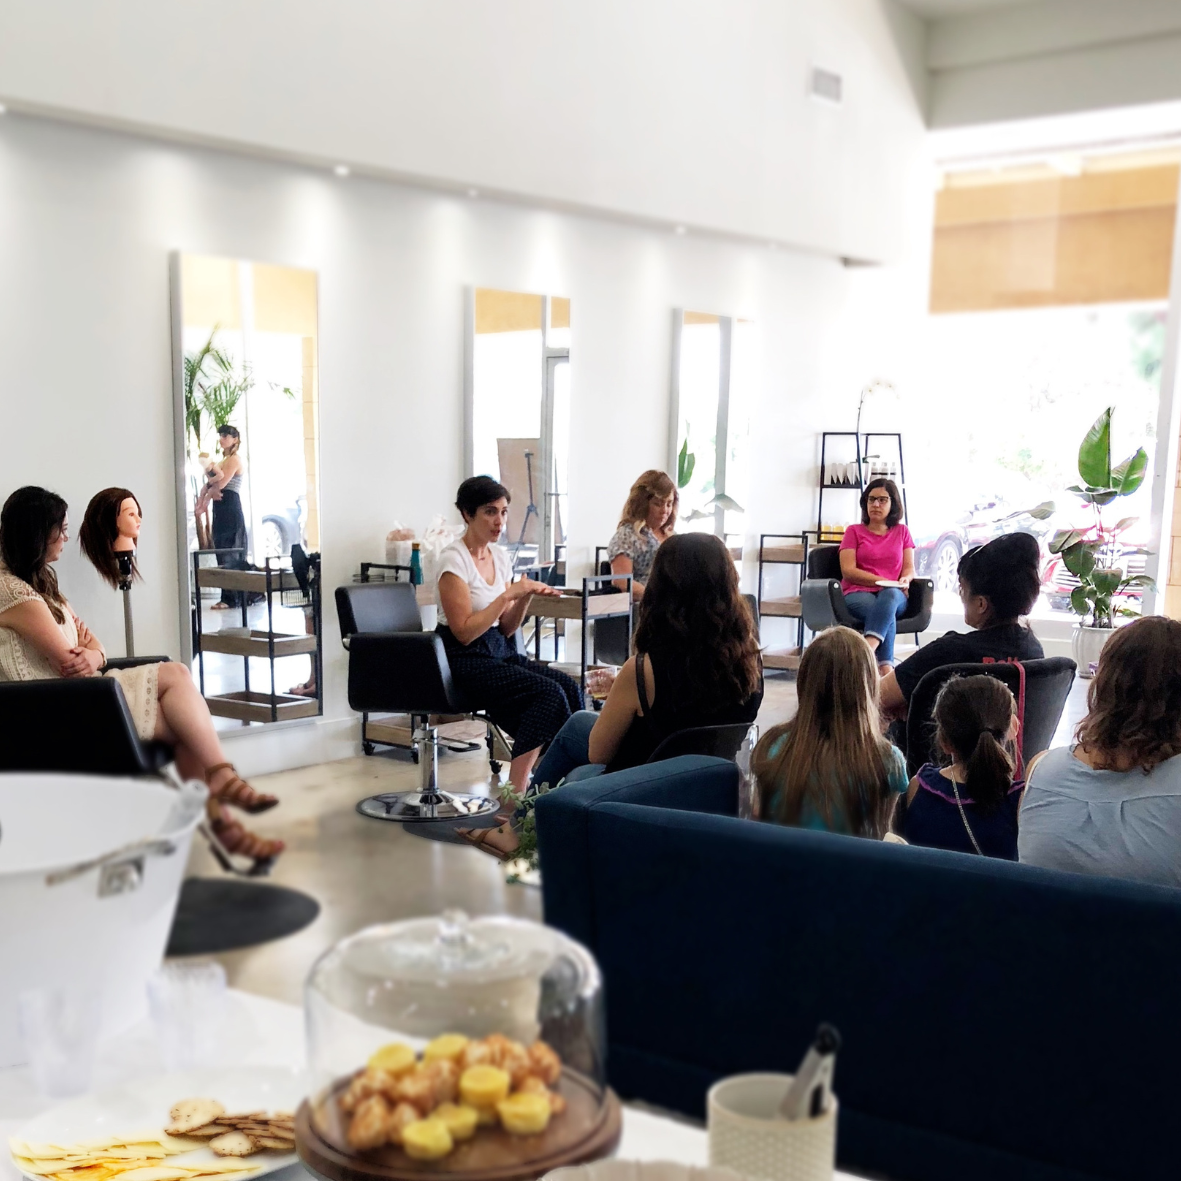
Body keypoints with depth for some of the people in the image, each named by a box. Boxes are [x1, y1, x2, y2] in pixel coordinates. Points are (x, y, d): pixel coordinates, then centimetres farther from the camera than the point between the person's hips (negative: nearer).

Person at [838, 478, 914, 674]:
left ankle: (867, 650, -57)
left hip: (894, 595, 1)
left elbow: (909, 568, 13)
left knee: (890, 594, -39)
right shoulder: (854, 531, 14)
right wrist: (882, 581, -12)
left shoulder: (902, 532, 21)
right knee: (887, 613, -37)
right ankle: (886, 667, -48)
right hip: (858, 594, -1)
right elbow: (848, 571, 1)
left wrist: (905, 580, -13)